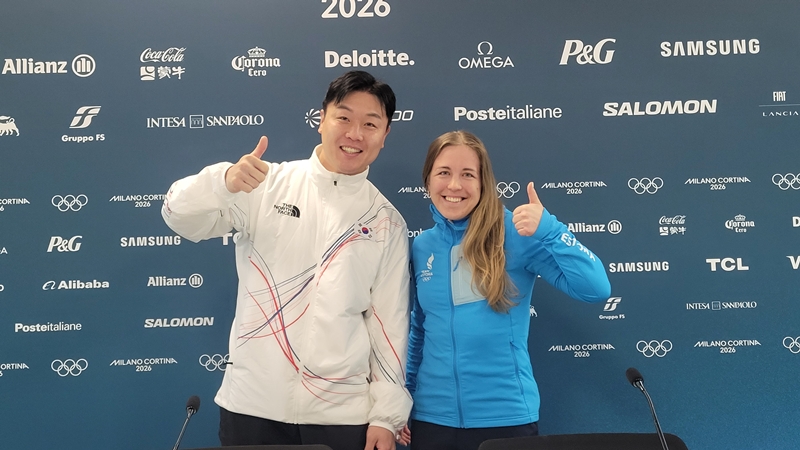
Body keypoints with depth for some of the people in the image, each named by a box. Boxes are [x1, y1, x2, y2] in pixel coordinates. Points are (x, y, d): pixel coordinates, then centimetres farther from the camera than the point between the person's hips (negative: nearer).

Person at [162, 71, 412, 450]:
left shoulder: (387, 222, 3)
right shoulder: (268, 185, 0)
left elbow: (391, 320, 4)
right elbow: (182, 218, -7)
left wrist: (386, 414, 2)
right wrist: (224, 182, -27)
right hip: (251, 403, 0)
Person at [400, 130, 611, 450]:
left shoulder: (516, 233, -9)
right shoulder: (421, 246, 3)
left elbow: (596, 289, -16)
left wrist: (548, 230, -26)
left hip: (506, 417, -3)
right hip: (432, 417, 4)